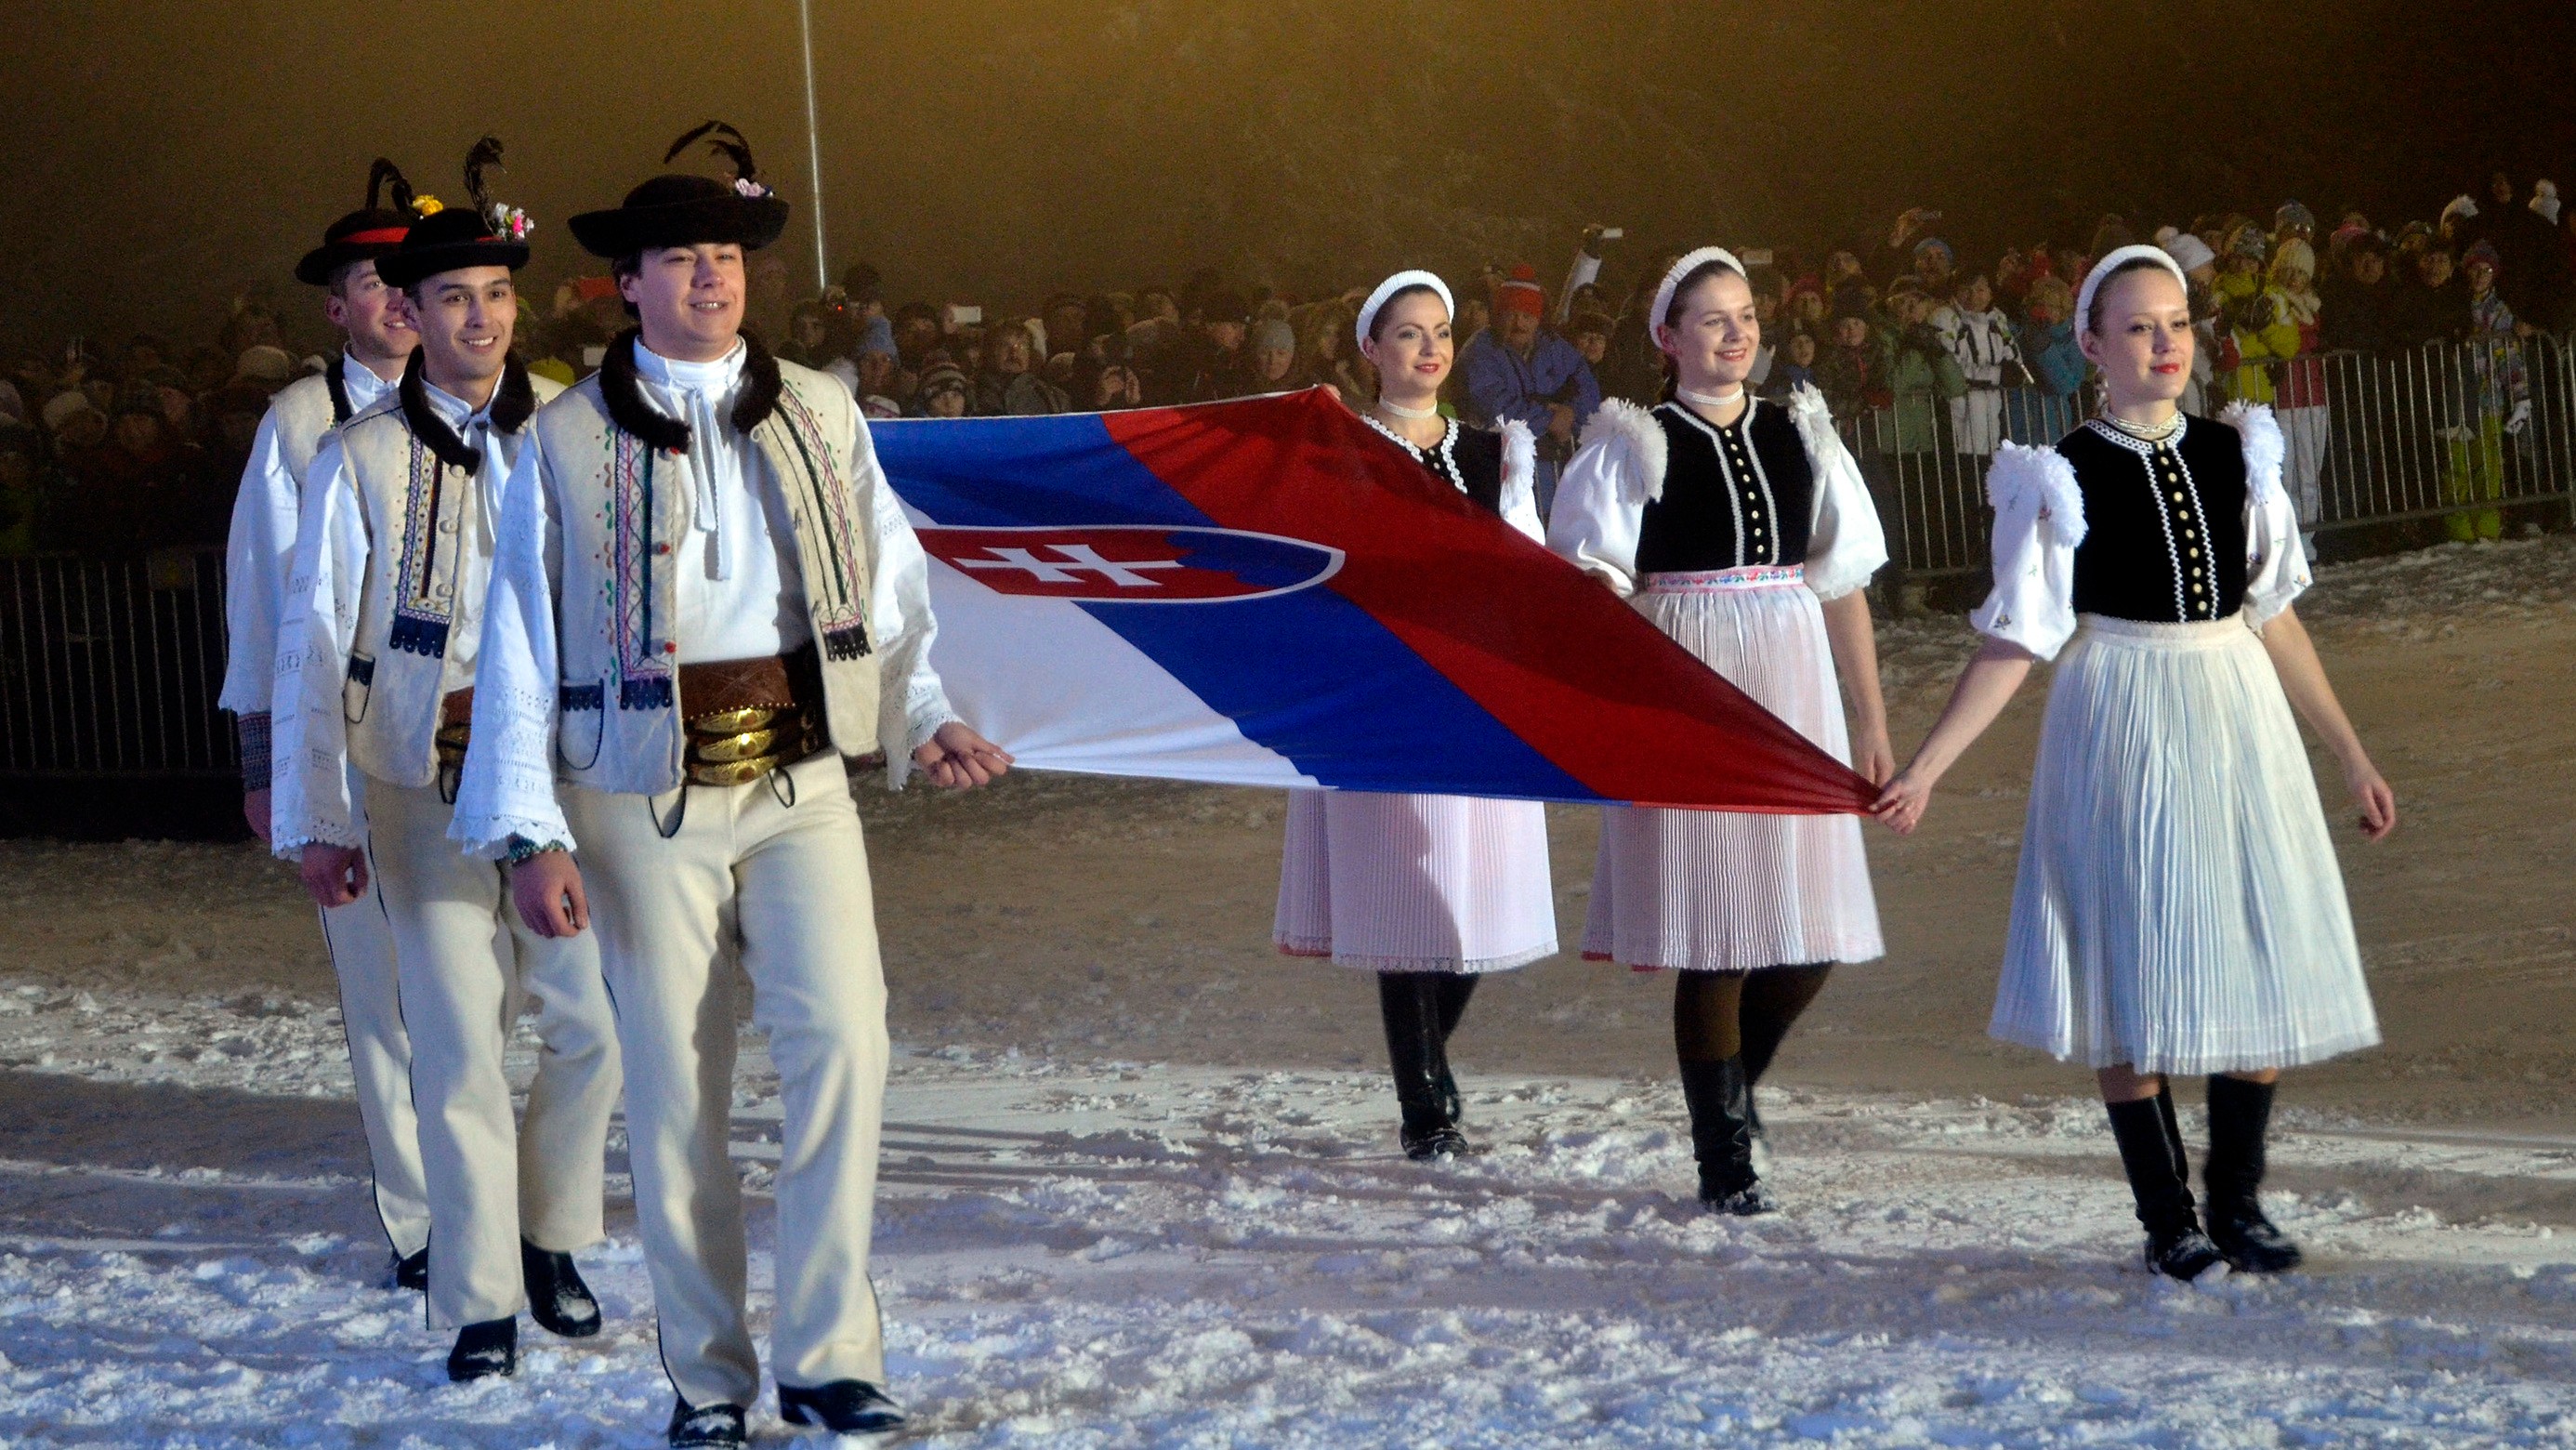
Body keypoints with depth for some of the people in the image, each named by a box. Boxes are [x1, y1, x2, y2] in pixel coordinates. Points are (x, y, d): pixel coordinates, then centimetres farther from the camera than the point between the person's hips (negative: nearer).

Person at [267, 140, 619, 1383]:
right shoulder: (360, 462, 0)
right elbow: (314, 646, 2)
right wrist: (318, 820, -2)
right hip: (425, 782, -2)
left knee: (592, 1021, -1)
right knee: (458, 1046, -1)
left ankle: (551, 1239, 23)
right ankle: (480, 1304, 9)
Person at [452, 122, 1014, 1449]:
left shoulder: (819, 415, 9)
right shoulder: (569, 442, 2)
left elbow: (891, 589, 12)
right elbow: (522, 643, 0)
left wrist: (926, 717, -5)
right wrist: (529, 833, -6)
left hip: (800, 777, 2)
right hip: (647, 793, -2)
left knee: (840, 1040, -12)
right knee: (675, 1090, 2)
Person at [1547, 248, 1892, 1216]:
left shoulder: (1799, 436, 12)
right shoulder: (1634, 446, 1)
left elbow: (1843, 584, 13)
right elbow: (1589, 585, -5)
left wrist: (1873, 723, 10)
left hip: (1792, 692, 4)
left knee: (1812, 932, 2)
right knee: (1716, 936, -3)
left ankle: (1733, 1084, 30)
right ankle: (1724, 1161, 8)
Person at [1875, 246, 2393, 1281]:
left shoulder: (2234, 454, 6)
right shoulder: (2065, 478, -6)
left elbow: (2272, 615, 12)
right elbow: (2018, 641, -7)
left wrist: (2351, 755, 14)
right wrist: (1924, 768, -14)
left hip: (2238, 724, 4)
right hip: (2120, 728, -4)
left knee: (2263, 965, 3)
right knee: (2134, 973, -1)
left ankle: (2237, 1204, 16)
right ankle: (2167, 1219, 10)